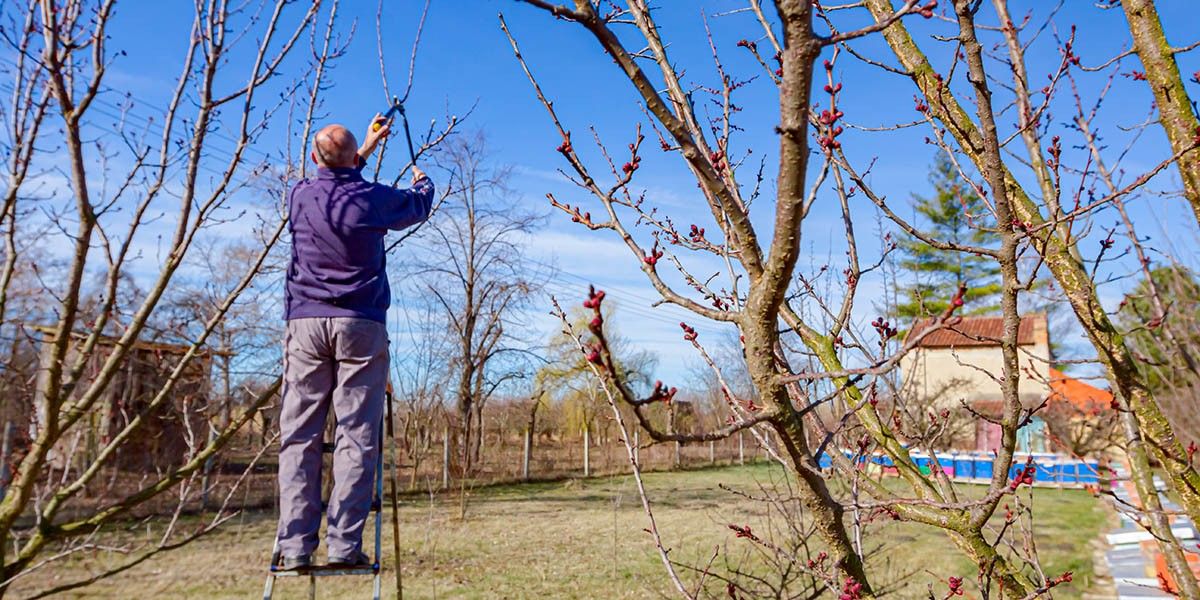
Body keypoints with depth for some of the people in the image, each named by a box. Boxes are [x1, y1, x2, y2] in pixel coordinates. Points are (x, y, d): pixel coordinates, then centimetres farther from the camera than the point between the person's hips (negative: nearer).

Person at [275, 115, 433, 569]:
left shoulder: (300, 196, 8)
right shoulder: (374, 198, 1)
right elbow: (419, 206, 22)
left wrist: (367, 148, 44)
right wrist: (422, 181, 45)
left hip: (305, 323, 3)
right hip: (360, 326, -2)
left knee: (299, 436, 3)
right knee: (356, 436, -2)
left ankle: (295, 546, 0)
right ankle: (343, 545, -5)